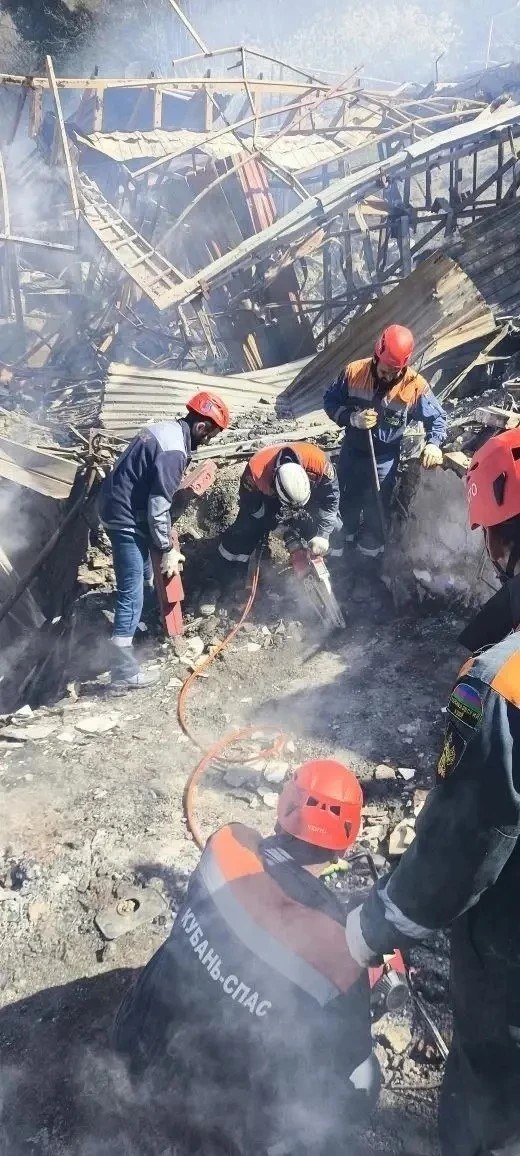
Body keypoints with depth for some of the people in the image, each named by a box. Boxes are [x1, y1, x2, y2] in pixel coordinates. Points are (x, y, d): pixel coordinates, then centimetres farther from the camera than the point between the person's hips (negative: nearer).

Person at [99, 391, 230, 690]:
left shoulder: (166, 429, 7)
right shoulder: (173, 451, -24)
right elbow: (158, 506, -24)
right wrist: (168, 549, -14)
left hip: (119, 506, 10)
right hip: (126, 516, -10)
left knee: (143, 577, 26)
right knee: (132, 592, -7)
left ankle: (140, 626, 45)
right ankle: (124, 670, -3)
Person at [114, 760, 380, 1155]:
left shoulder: (229, 844, -19)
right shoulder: (337, 950, -28)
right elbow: (350, 1059, -12)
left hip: (142, 1041, 4)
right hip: (219, 1106, -4)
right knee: (363, 1080, 15)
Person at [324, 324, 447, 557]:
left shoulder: (415, 386, -20)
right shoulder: (353, 372, -17)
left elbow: (437, 417, -6)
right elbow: (330, 401, -7)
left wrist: (433, 443, -25)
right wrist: (352, 418, -24)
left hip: (384, 458, -2)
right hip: (351, 451, 3)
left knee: (375, 510, 8)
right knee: (347, 503, 23)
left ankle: (369, 552, 31)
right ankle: (345, 539, 50)